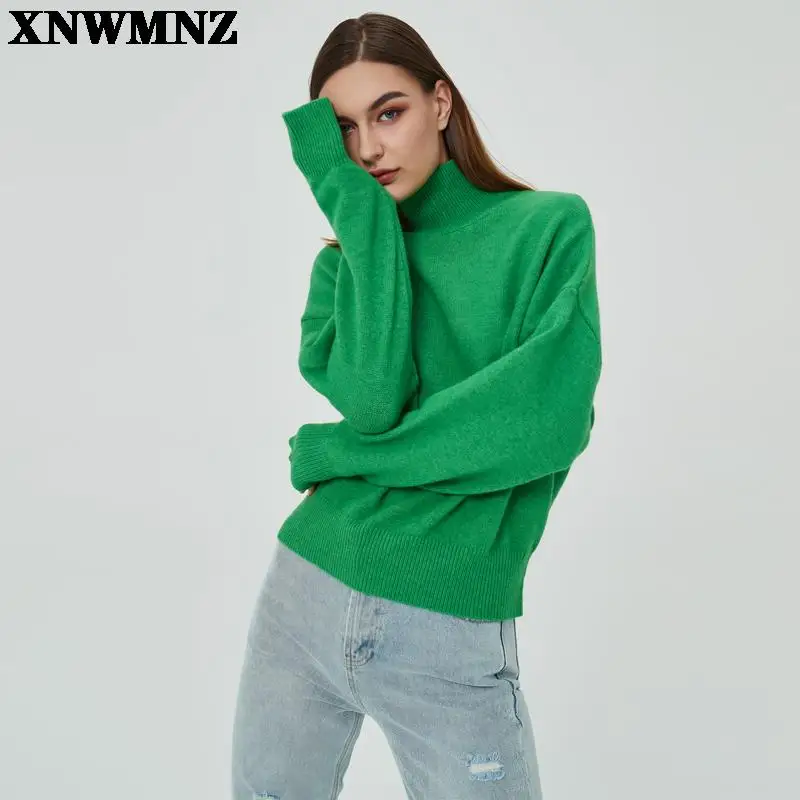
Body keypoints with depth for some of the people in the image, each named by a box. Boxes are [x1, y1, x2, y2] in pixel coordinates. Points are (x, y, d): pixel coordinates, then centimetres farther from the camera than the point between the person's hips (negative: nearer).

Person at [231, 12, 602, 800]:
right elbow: (371, 398, -14)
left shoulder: (551, 226, -2)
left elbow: (549, 418, -16)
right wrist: (356, 201, -11)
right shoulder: (345, 258, 6)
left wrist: (339, 450, -9)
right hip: (304, 596, 4)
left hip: (452, 636, -3)